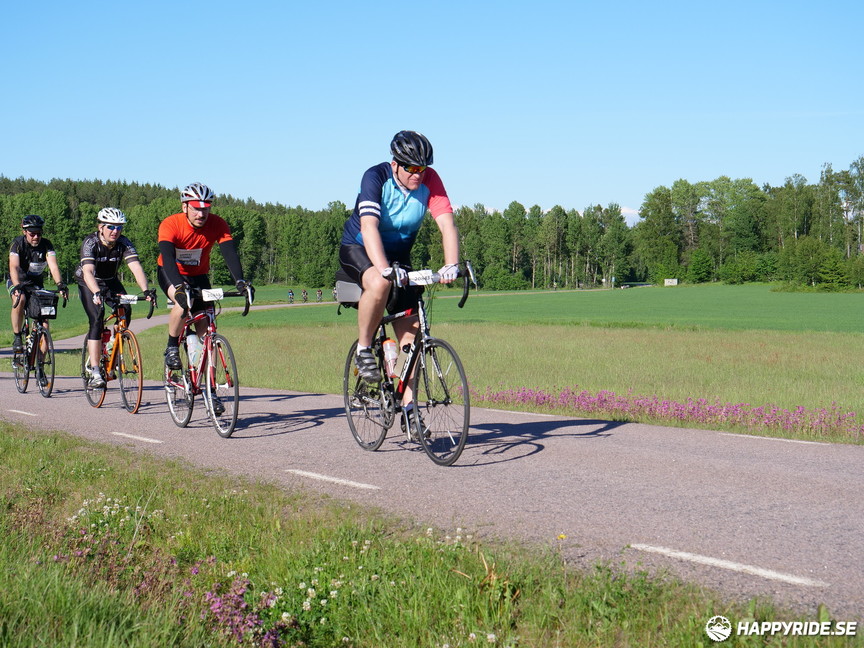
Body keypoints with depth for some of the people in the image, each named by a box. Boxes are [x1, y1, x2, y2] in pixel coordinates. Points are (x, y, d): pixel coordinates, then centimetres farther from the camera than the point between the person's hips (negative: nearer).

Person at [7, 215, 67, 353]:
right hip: (17, 282, -2)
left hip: (36, 284, 2)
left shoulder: (46, 245, -14)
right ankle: (17, 337, -20)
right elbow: (14, 267, -32)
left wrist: (60, 284, -43)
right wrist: (17, 286, -49)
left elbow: (53, 266, -26)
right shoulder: (17, 243, -19)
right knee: (20, 299, -36)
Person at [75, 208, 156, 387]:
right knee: (97, 319, -22)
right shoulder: (91, 242, -29)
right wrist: (97, 293, -61)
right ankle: (95, 372, -23)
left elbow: (136, 267, -33)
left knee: (125, 311, -18)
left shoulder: (124, 243, -21)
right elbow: (88, 271, -43)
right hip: (88, 283, -4)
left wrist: (146, 290, -51)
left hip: (110, 281, 4)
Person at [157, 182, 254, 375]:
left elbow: (230, 253, -31)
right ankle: (172, 348, -13)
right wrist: (179, 285, -57)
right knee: (184, 302, -35)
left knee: (206, 326, -9)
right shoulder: (170, 225, -28)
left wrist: (239, 281, -49)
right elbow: (168, 258, -40)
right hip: (171, 274, -3)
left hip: (198, 276, 3)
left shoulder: (217, 225, -21)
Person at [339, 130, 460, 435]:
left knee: (409, 325, -9)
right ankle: (363, 349, -15)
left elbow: (447, 222, -26)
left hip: (399, 254, 4)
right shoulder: (375, 177, -26)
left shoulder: (429, 181, -17)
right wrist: (385, 269, -53)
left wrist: (451, 265, -44)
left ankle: (408, 404, -4)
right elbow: (369, 226, -38)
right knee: (380, 284, -38)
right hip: (358, 249, -4)